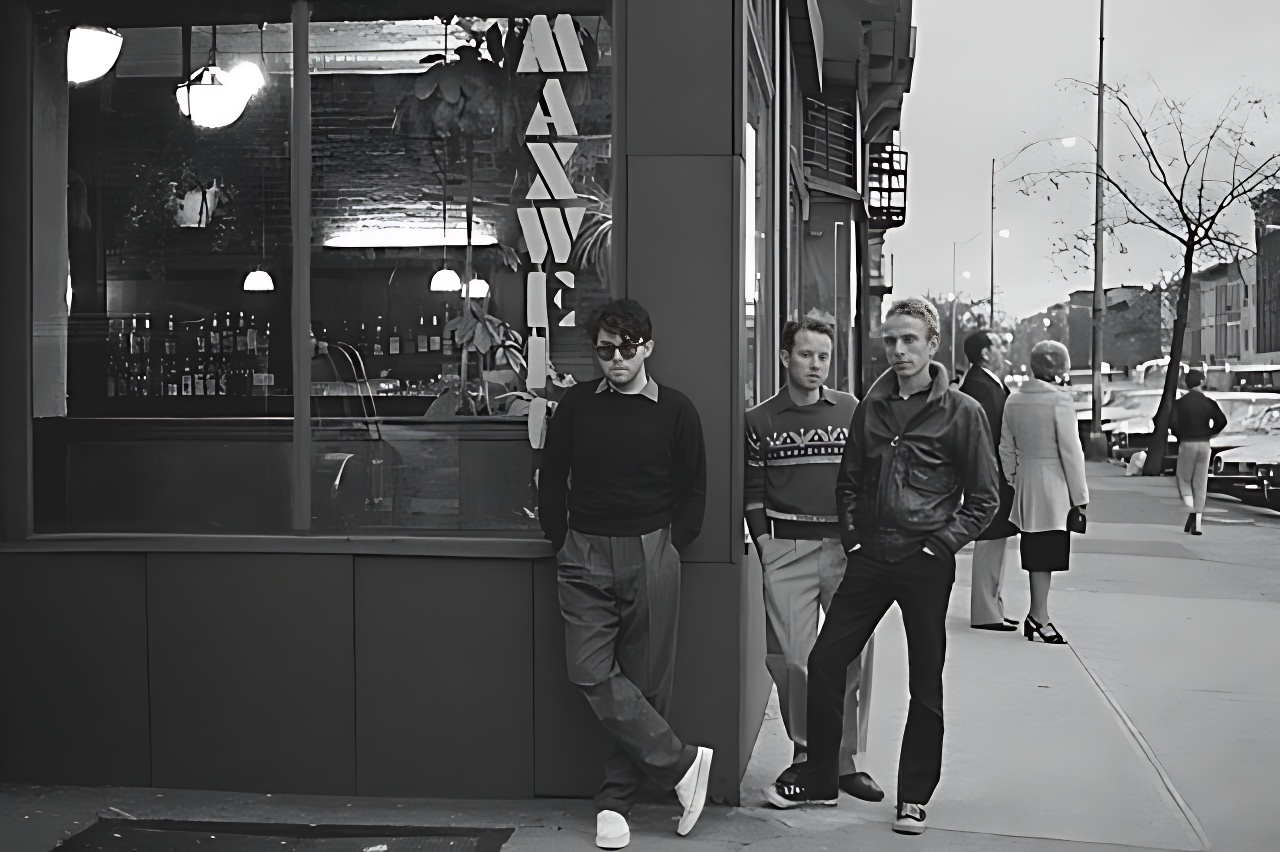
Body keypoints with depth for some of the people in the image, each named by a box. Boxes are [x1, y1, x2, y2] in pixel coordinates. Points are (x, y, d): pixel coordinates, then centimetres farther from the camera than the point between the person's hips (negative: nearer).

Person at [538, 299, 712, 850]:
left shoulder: (675, 411, 3)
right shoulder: (577, 404, 6)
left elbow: (693, 490, 10)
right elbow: (551, 479, 13)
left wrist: (669, 548, 3)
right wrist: (563, 544, 7)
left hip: (650, 557, -1)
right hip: (585, 559, 1)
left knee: (646, 681, 1)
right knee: (593, 674, -11)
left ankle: (616, 800, 14)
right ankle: (682, 763, 0)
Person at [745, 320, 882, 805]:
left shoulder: (852, 411, 9)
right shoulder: (761, 420, 7)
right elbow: (753, 493, 7)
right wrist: (766, 549, -1)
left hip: (846, 547, 1)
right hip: (788, 550, -1)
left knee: (854, 655, -1)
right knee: (791, 658, -2)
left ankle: (846, 759, 10)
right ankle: (804, 750, 16)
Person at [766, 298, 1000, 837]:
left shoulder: (961, 413, -3)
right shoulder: (870, 408, 9)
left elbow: (984, 498, -1)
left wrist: (943, 542, -8)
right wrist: (852, 535, 7)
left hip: (926, 564, -4)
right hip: (870, 559, 4)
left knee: (925, 684, 6)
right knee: (825, 660, 3)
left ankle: (914, 797, 19)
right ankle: (819, 779, 18)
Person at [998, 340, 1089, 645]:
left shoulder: (1014, 400, 6)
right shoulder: (1059, 400, -14)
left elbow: (1006, 449, 11)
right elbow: (1071, 451, -12)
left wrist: (1012, 483, 19)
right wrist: (1080, 495, -7)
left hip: (1025, 486, 6)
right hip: (1053, 486, -6)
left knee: (1036, 552, 12)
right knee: (1046, 553, -2)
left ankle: (1038, 616, 16)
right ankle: (1039, 616, 0)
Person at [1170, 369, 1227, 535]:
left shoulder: (1179, 402, -3)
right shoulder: (1208, 402, 2)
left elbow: (1172, 422, -14)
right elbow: (1222, 421, -8)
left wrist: (1179, 435, 5)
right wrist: (1209, 433, 7)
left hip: (1186, 444, -2)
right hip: (1204, 444, 2)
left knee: (1184, 480, 11)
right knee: (1200, 484, 6)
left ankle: (1191, 511, -17)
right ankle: (1197, 524, 2)